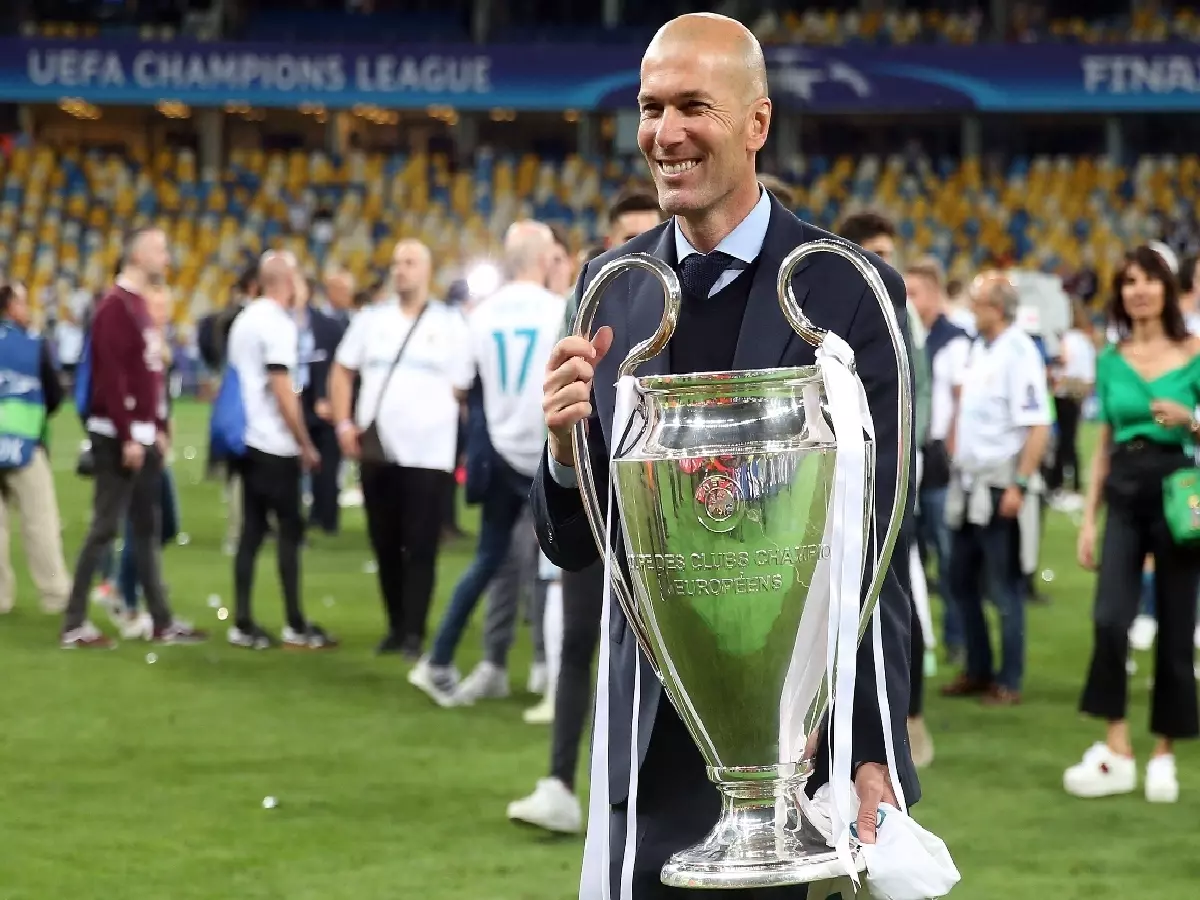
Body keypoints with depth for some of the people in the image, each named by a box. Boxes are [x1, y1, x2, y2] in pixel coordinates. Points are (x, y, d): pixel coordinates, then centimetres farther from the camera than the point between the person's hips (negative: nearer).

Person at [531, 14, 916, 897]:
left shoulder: (850, 292, -7)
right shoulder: (610, 288, 4)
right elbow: (573, 545, 7)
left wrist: (874, 754, -11)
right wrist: (567, 445, -14)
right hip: (651, 748, 3)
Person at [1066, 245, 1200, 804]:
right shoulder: (1110, 360, 9)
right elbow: (1104, 444, 13)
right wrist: (1088, 519, 9)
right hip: (1123, 491, 3)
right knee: (1109, 618, -11)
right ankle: (1116, 752, -3)